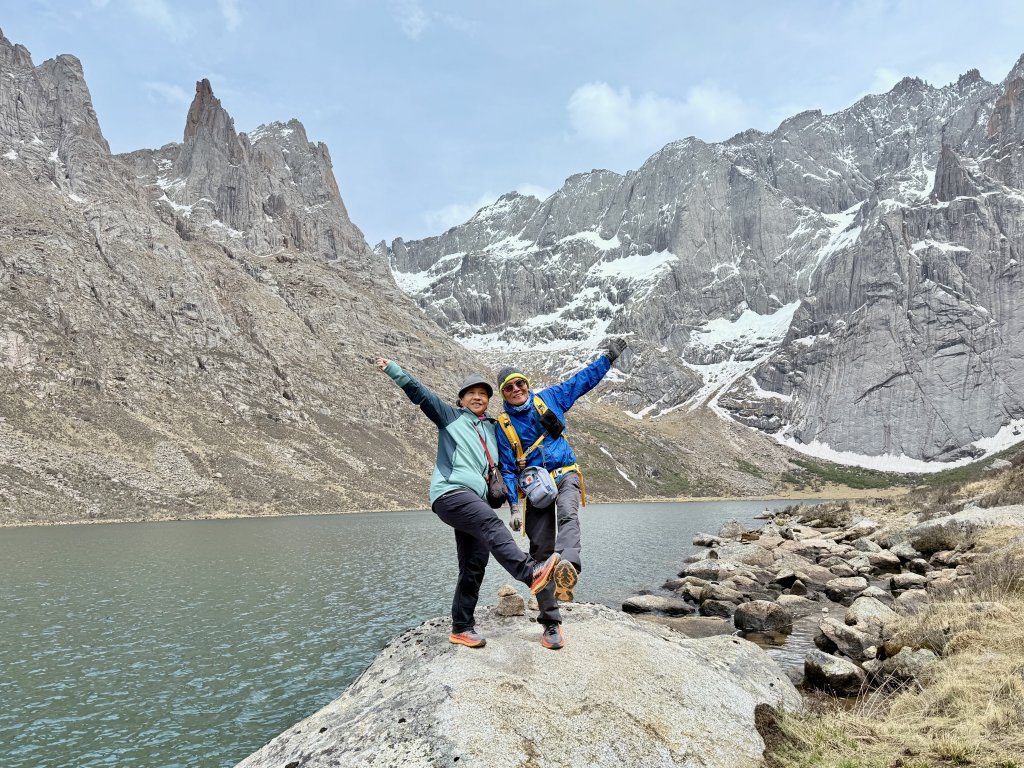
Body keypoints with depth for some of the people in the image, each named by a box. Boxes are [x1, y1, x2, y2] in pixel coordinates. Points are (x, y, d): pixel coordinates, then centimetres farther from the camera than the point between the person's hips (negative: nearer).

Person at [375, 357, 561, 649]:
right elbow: (420, 394, -2)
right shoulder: (451, 417, 10)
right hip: (450, 493, -7)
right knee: (491, 524, -33)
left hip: (474, 500, 7)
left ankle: (461, 629, 12)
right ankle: (530, 572, -50)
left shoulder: (491, 428, 25)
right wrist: (393, 369, -14)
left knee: (473, 567, 3)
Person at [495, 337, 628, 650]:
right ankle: (551, 622, -2)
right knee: (541, 550, -6)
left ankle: (567, 568, -58)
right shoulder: (503, 424, 5)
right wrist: (514, 506, -8)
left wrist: (608, 358, 12)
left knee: (568, 516, -33)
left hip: (565, 475, 1)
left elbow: (582, 380, 17)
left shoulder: (548, 398, 9)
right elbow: (507, 469, 2)